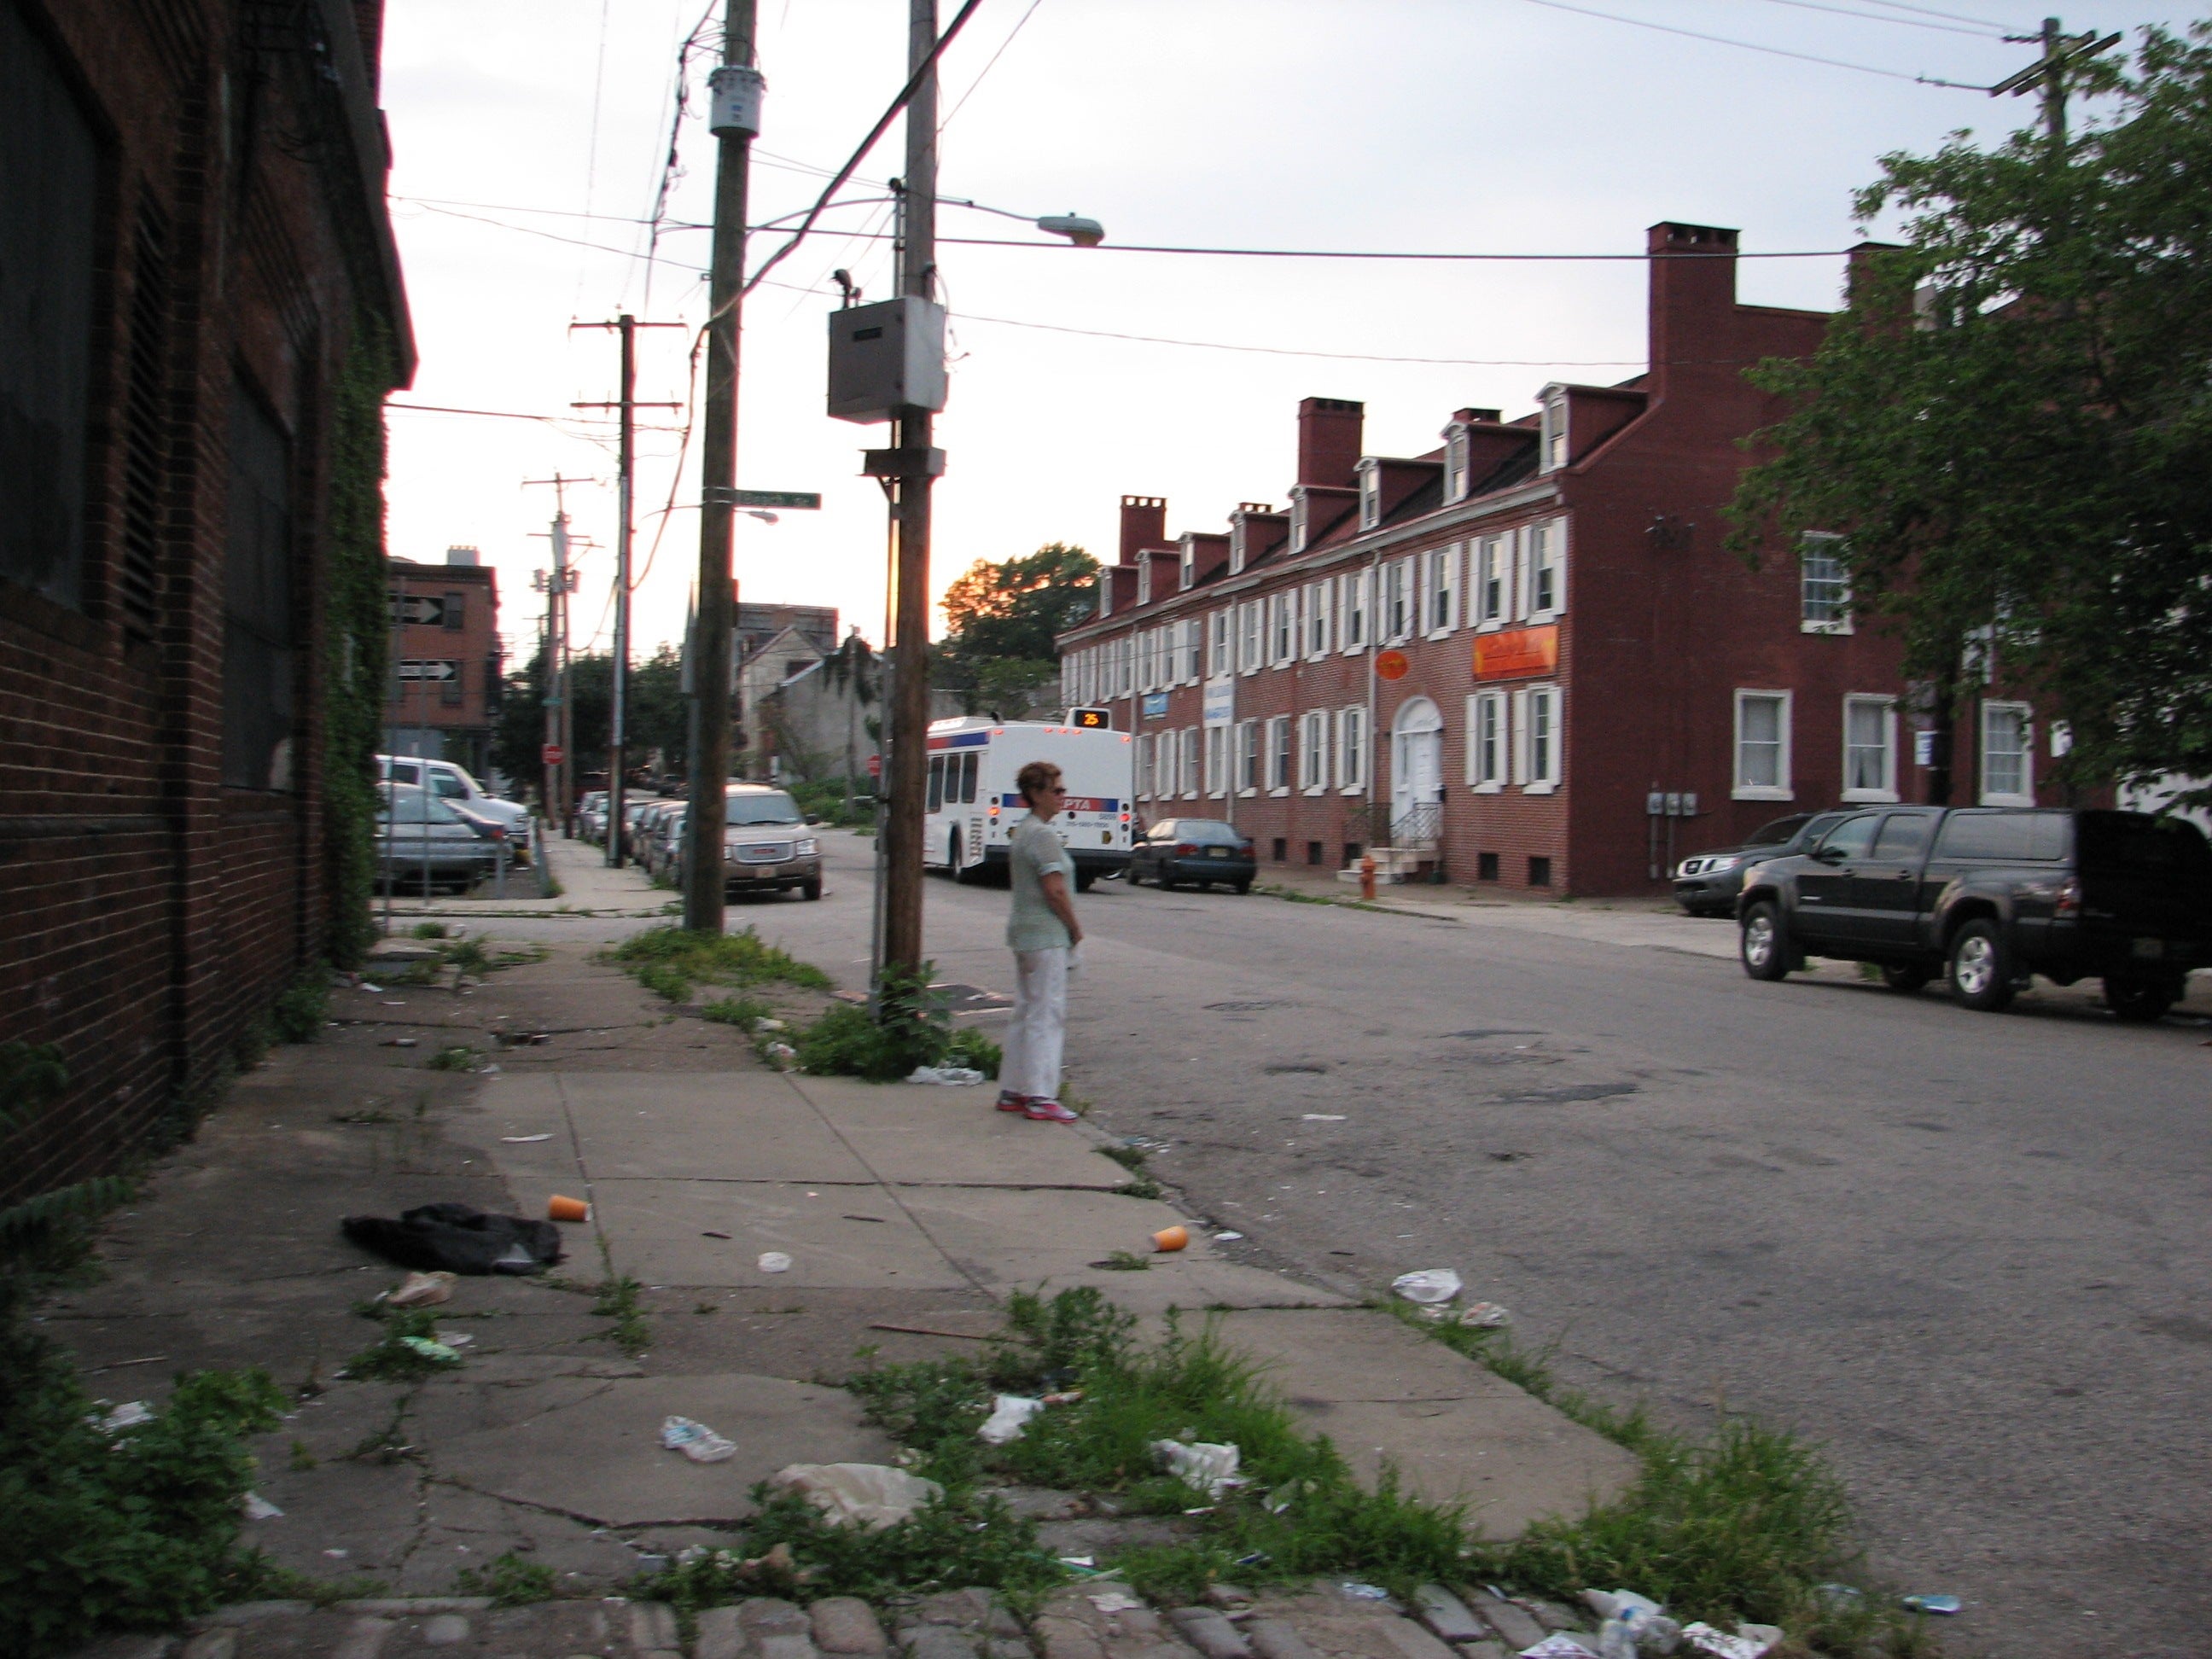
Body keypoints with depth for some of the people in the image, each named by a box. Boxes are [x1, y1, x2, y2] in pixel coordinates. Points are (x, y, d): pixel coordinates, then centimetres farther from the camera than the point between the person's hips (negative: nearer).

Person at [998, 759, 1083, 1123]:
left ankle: (1012, 1091, 19)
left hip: (1023, 932, 10)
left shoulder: (1021, 832, 14)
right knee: (1046, 1014, -6)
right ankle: (1040, 1096, -4)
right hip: (1046, 936, -10)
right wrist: (1075, 928, -6)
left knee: (1026, 1012, 14)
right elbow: (1055, 891, -21)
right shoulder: (1043, 835, -16)